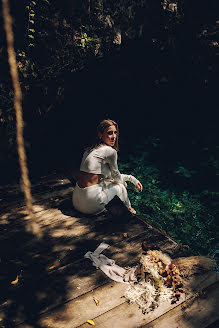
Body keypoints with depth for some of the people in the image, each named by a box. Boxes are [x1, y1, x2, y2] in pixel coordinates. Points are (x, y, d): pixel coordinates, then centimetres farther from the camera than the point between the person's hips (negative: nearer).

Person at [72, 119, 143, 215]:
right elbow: (116, 177, 2)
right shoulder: (110, 151, -12)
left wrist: (131, 178, 21)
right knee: (120, 185, 17)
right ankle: (129, 209, 42)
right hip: (90, 204, -8)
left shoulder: (89, 149, 13)